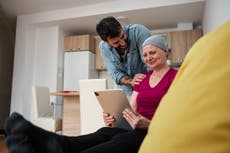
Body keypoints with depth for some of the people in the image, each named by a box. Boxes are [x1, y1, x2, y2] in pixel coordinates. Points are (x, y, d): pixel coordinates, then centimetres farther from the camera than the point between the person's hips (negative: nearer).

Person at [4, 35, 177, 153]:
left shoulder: (176, 77, -3)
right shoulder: (142, 78, 16)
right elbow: (131, 109, 7)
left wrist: (147, 124, -28)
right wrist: (113, 117, -14)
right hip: (138, 128, 5)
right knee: (105, 133, -29)